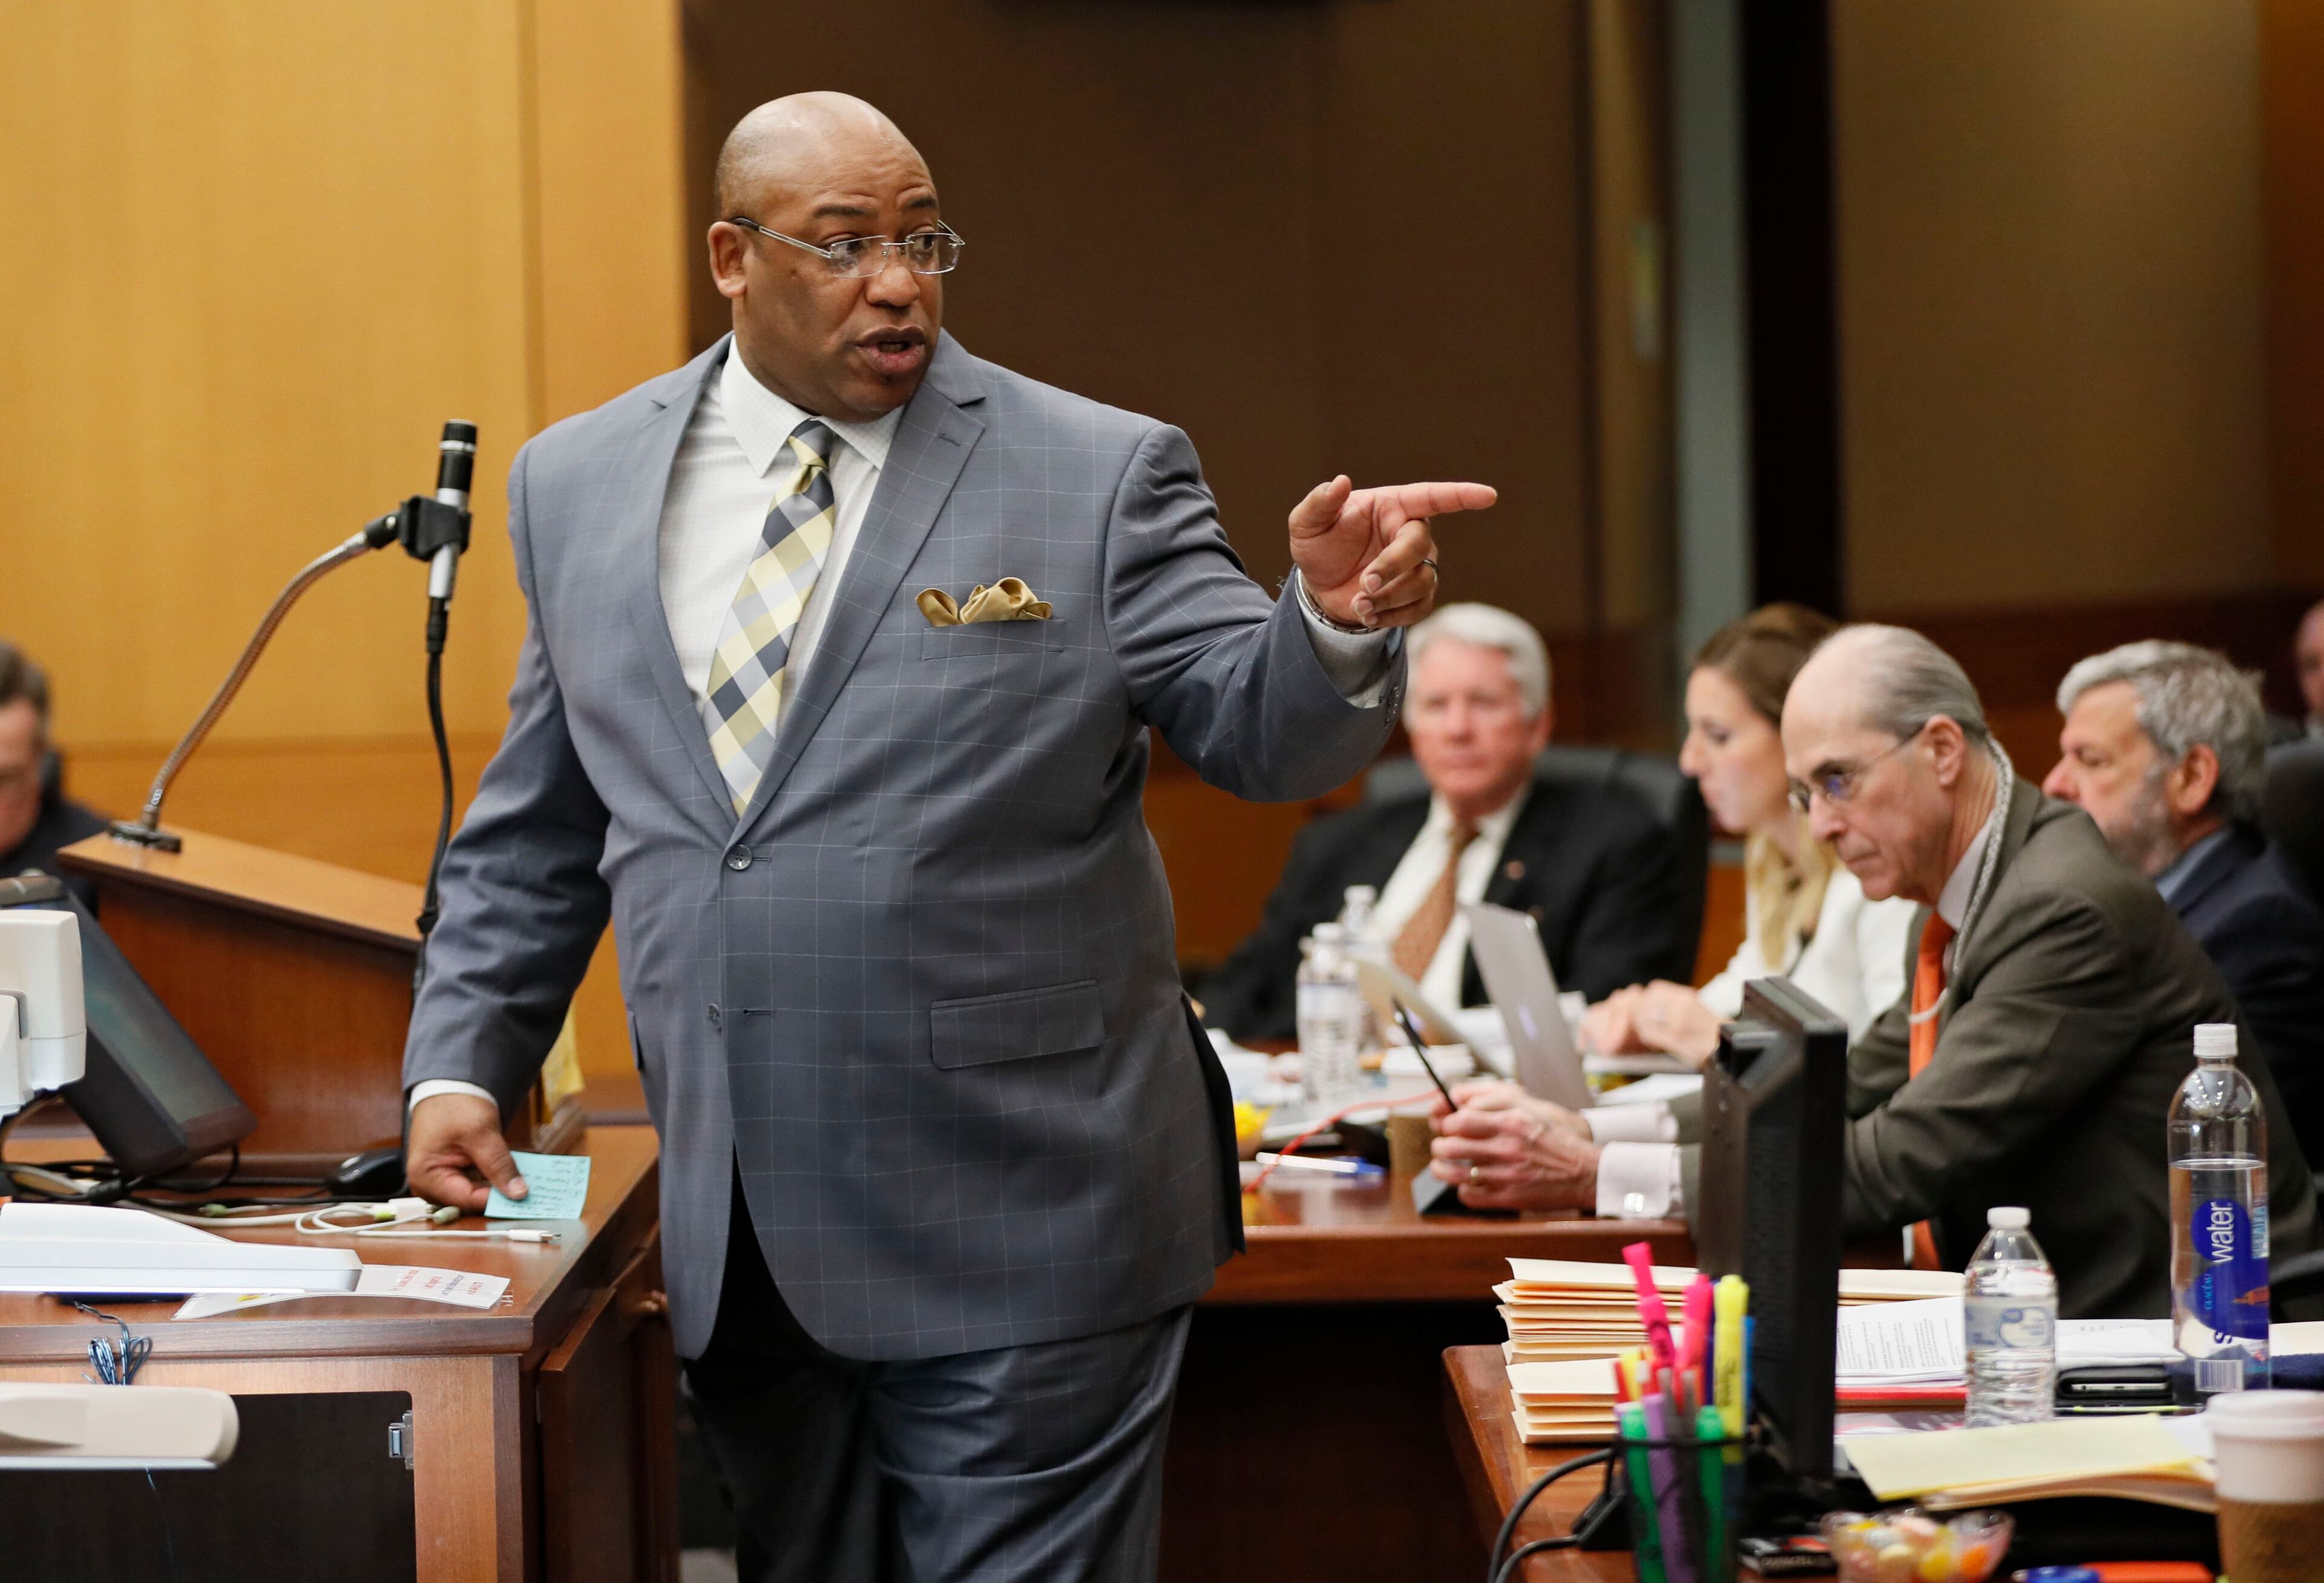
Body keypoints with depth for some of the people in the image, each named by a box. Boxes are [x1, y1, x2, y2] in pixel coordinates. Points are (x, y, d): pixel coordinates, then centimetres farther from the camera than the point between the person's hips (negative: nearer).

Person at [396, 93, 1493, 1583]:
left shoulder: (1096, 476, -2)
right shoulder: (580, 483, 9)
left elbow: (1266, 734, -9)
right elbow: (539, 832, 17)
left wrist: (1338, 623, -29)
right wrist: (461, 1065, 9)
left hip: (1021, 1234, -4)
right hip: (736, 1232, 4)